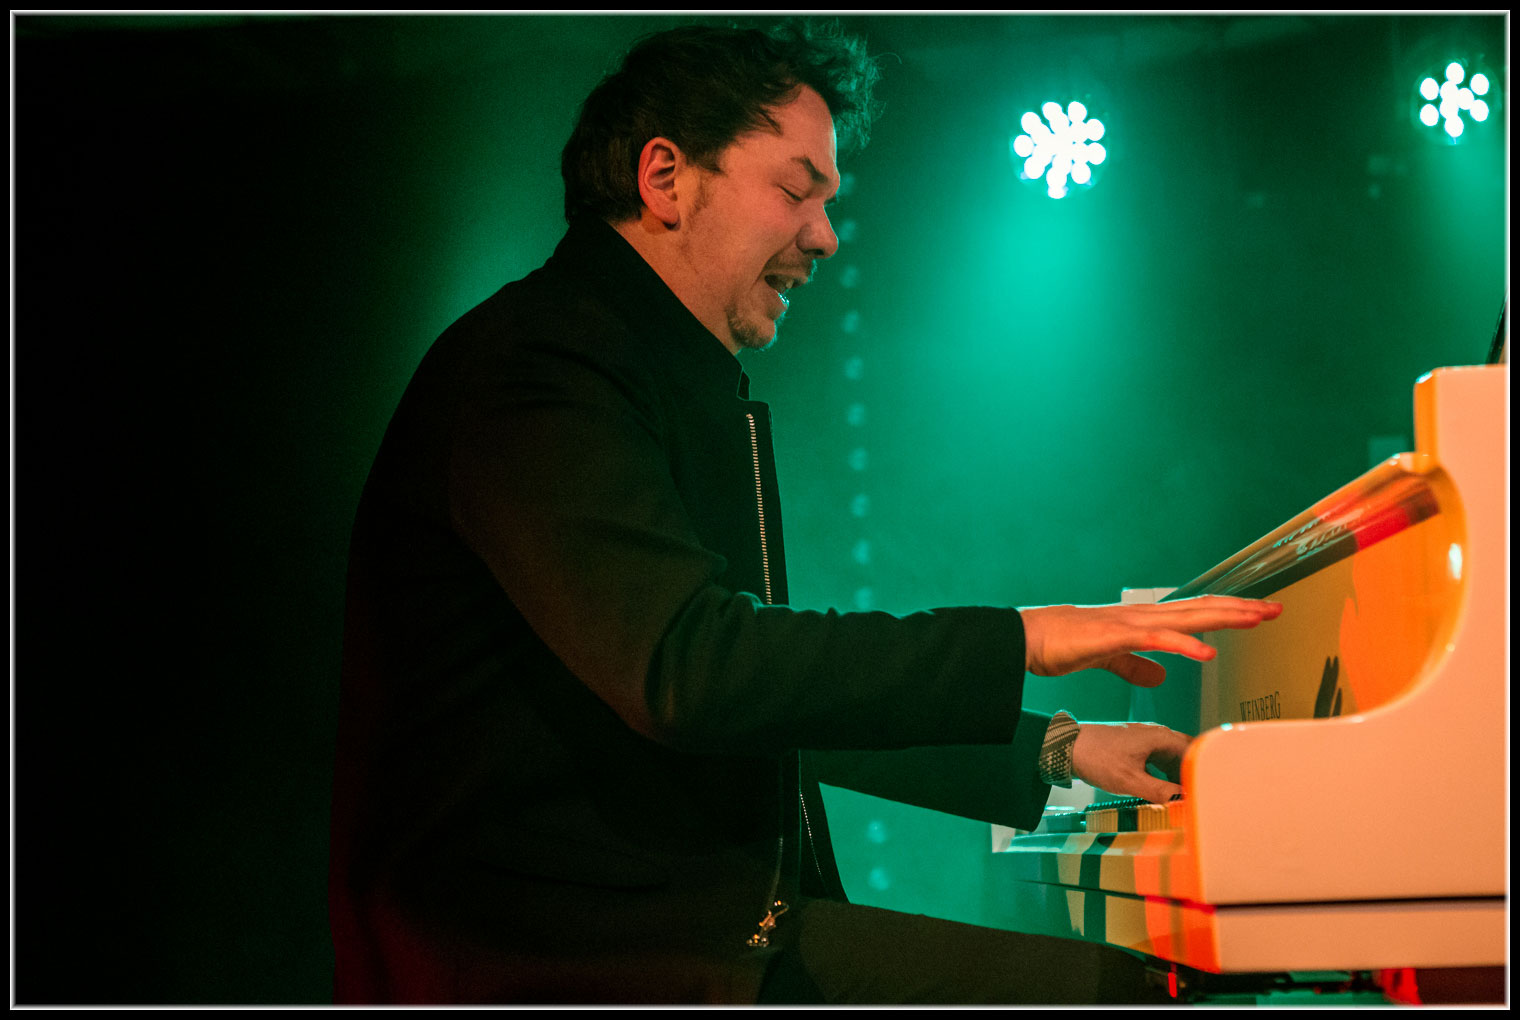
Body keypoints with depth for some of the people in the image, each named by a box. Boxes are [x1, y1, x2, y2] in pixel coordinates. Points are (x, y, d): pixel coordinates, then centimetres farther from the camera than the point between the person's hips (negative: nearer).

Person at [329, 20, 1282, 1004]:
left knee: (1127, 985, -6)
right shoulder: (534, 369, -11)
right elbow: (686, 670, -25)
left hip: (706, 922, 10)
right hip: (565, 950, -9)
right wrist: (1021, 640, -18)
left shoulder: (699, 391, 22)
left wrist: (1052, 750, 21)